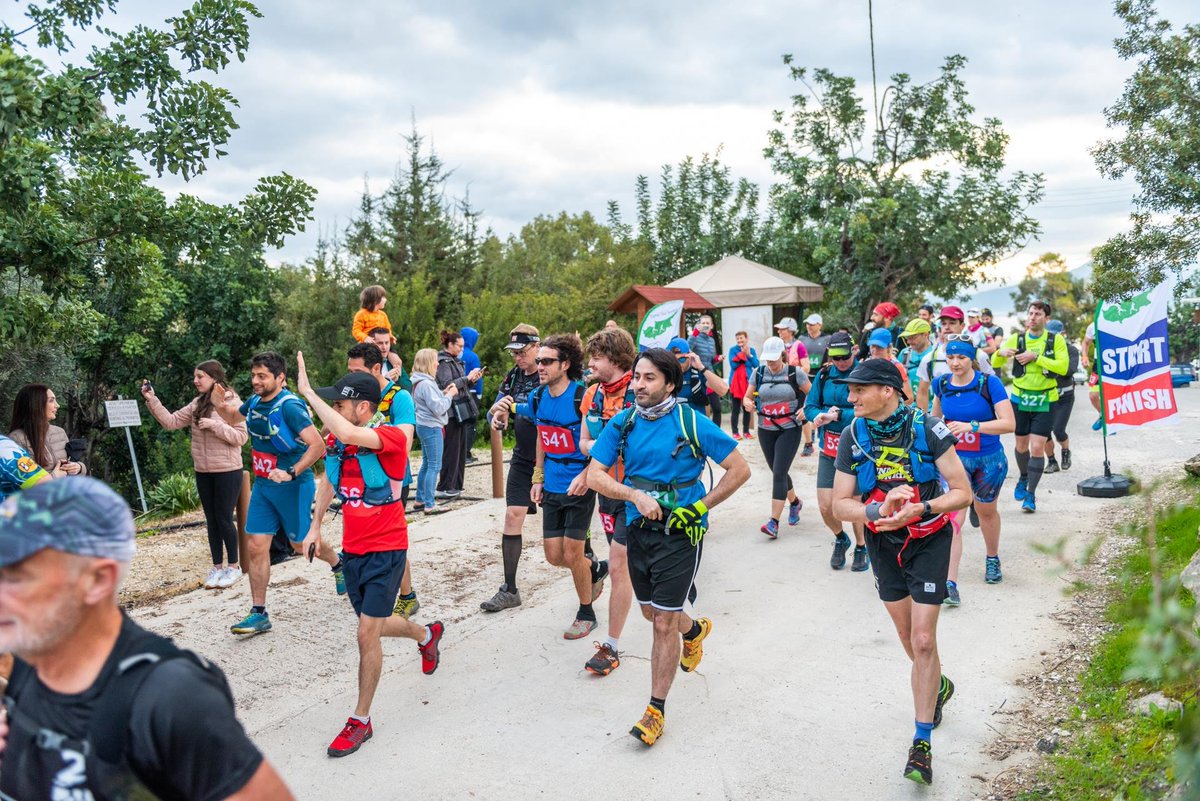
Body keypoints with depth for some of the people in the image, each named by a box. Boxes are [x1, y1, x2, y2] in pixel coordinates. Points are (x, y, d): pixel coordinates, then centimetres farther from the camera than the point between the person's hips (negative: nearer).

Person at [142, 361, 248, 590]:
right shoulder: (197, 404, 7)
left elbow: (241, 437, -16)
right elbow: (170, 422, 2)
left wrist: (213, 425, -21)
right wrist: (152, 400, -6)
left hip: (227, 472, -6)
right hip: (203, 472, 6)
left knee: (224, 518, 0)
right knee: (211, 520, 11)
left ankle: (233, 566, 15)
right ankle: (217, 567, 22)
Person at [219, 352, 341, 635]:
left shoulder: (290, 406, -22)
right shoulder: (255, 401, 2)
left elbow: (317, 445, -27)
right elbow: (232, 418, 24)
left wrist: (291, 473, -33)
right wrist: (224, 404, 2)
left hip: (293, 486, -7)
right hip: (262, 484, 7)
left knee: (301, 544, 10)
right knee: (255, 548, 2)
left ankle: (338, 563, 42)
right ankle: (259, 614, 10)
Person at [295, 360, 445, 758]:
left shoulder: (391, 438, -22)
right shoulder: (334, 440, -1)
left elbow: (347, 434, -43)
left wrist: (307, 391, -35)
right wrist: (315, 527, 17)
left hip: (386, 551, -7)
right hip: (352, 550, 7)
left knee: (367, 633, -7)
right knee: (375, 625, 21)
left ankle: (360, 721, 11)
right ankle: (428, 635, 53)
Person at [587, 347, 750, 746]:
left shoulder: (692, 423, -13)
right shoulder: (622, 423, -2)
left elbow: (740, 469, -7)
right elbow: (595, 475, -4)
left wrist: (701, 507, -10)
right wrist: (636, 495, -18)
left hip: (680, 531, -5)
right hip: (637, 528, 5)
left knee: (663, 622, -3)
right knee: (651, 612, 21)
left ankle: (656, 709, 12)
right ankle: (695, 630, 55)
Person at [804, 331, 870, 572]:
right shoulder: (824, 374, 2)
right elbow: (810, 406, 3)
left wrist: (839, 415, -26)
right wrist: (822, 416, -18)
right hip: (829, 449, 3)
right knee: (825, 506, 2)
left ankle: (861, 547, 32)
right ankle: (840, 539, 33)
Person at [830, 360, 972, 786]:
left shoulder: (928, 429, -20)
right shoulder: (853, 436, -11)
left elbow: (963, 492, -15)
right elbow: (840, 504, -8)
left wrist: (919, 509, -30)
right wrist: (876, 511, -28)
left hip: (928, 540, -3)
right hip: (882, 542, 4)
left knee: (923, 640, -8)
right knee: (906, 635, 17)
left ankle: (922, 743, 3)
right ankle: (937, 686, 48)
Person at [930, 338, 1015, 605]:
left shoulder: (989, 383, -17)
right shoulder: (942, 384, -6)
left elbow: (1009, 423, -24)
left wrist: (971, 426, -35)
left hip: (988, 460, -1)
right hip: (954, 457, 1)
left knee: (986, 511, 22)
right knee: (953, 515, -14)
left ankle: (992, 558, 50)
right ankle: (950, 583, -18)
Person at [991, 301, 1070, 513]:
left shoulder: (1056, 340, -3)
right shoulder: (1017, 339, 1)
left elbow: (1063, 367, -15)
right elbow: (995, 363, -1)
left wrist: (1036, 357, -22)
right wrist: (1001, 352, -23)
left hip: (1044, 402, -2)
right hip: (1020, 399, 2)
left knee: (1037, 447, -9)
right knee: (1021, 444, 13)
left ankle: (1031, 494, -1)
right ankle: (1024, 478, 40)